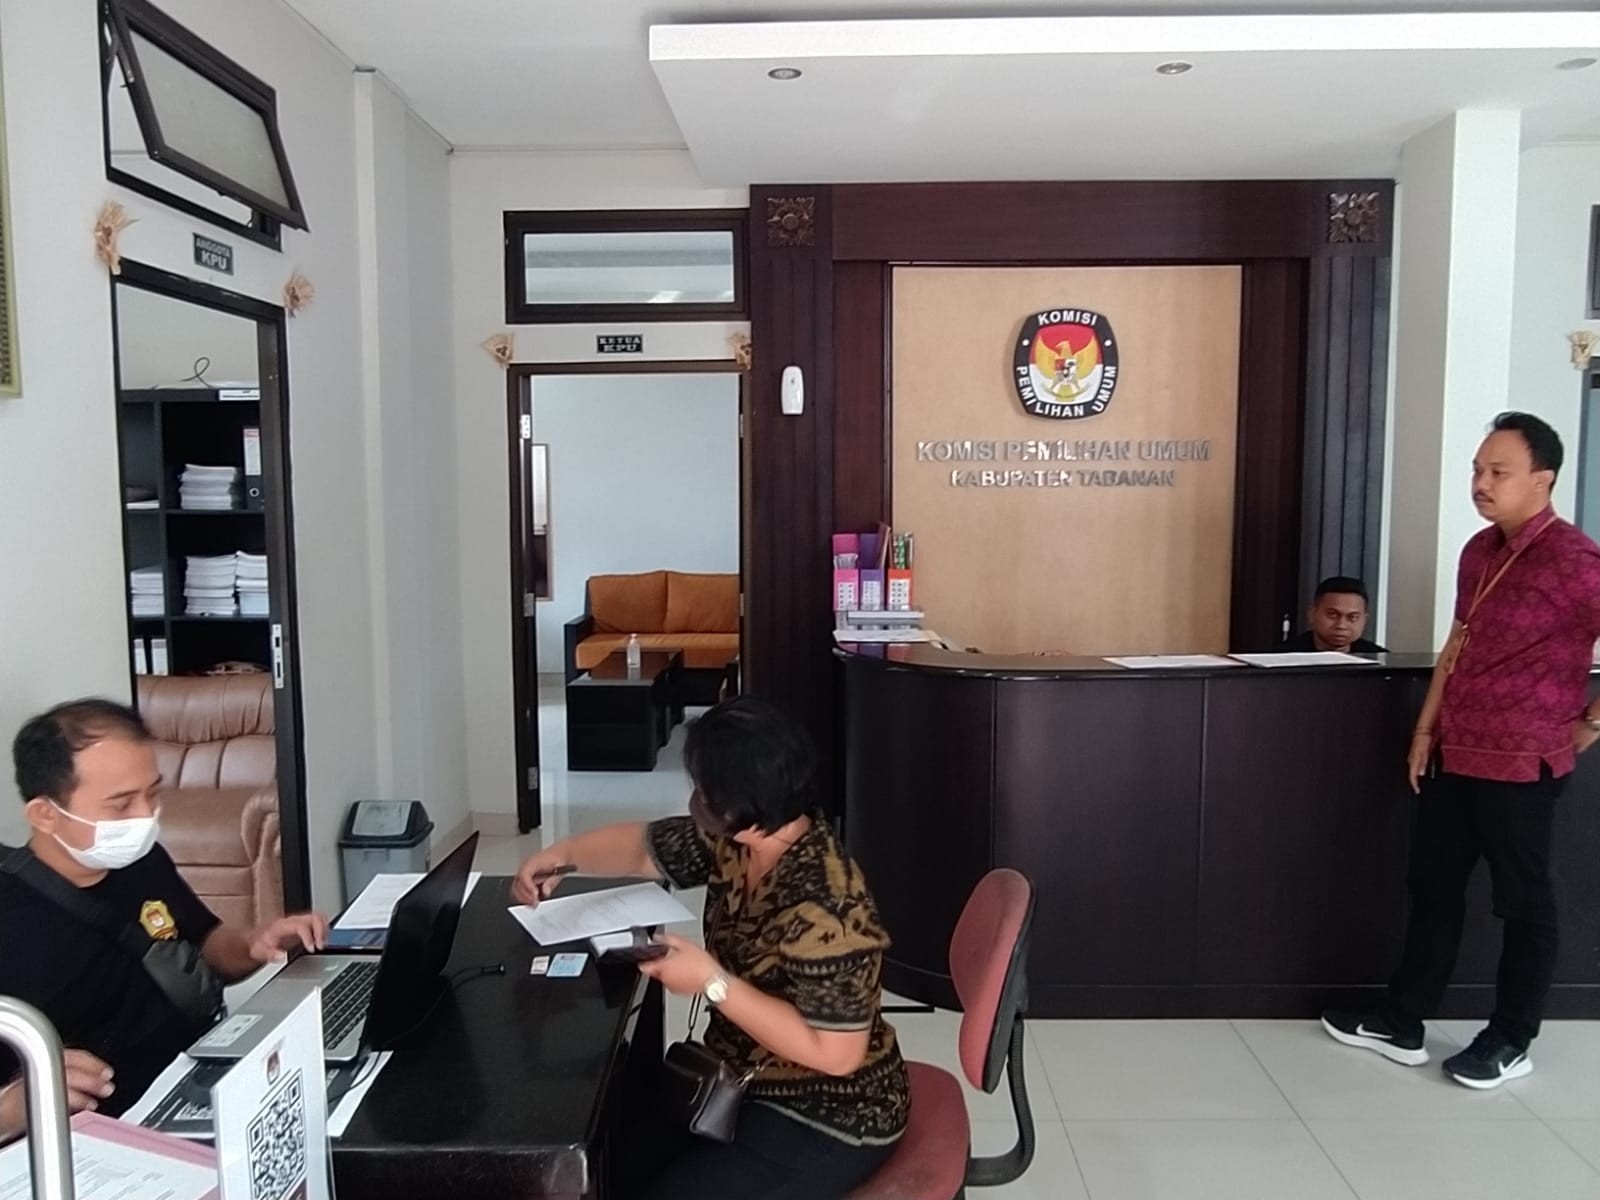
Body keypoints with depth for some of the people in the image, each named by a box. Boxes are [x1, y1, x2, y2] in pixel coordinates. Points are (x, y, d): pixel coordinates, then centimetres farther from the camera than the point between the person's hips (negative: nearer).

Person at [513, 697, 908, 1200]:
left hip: (823, 1123, -8)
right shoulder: (735, 841, -7)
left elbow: (835, 1053, -30)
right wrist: (560, 854, -7)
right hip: (744, 1081, 8)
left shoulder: (823, 910, -33)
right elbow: (645, 846, 9)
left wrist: (712, 982, -30)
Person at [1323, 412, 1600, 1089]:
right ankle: (1402, 1025, 26)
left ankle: (1510, 1042, 25)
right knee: (1433, 886, 14)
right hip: (1454, 756, 8)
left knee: (1522, 903, 8)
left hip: (1521, 763, -8)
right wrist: (1426, 731, 15)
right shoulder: (1479, 551, 8)